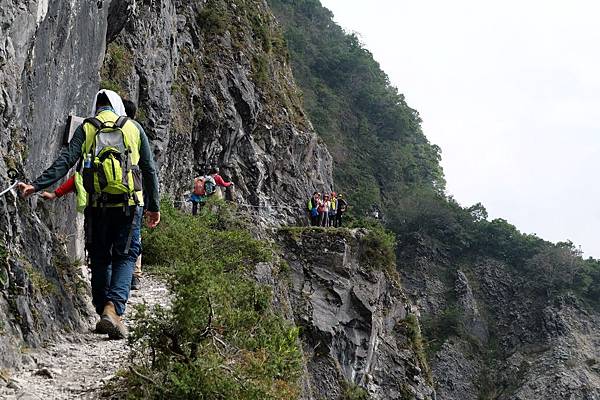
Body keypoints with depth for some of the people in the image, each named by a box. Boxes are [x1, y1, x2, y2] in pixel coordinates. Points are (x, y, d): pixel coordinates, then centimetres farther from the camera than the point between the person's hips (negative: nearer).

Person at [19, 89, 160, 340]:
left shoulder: (86, 128, 7)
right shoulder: (133, 127, 9)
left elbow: (65, 161, -6)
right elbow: (149, 169, 7)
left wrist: (37, 186, -8)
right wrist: (154, 206, 12)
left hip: (97, 204, 1)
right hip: (129, 204, -1)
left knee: (100, 259, 13)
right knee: (125, 257, 3)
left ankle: (104, 313, 15)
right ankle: (114, 308, -18)